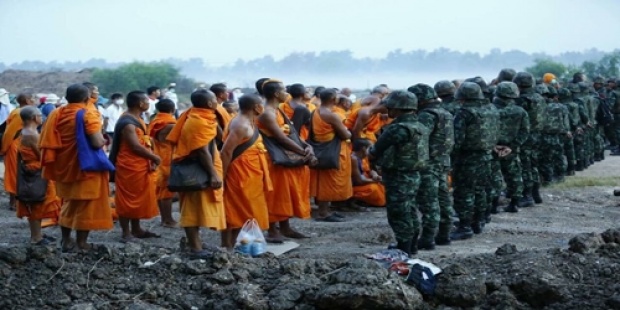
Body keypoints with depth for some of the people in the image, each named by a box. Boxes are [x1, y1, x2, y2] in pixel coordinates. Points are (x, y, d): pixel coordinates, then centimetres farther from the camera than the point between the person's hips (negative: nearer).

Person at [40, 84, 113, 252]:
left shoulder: (57, 114, 4)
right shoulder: (88, 115, -15)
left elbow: (47, 141, 7)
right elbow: (97, 142, -23)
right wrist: (103, 139, -2)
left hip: (64, 166, 6)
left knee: (69, 203, 21)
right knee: (85, 205, 4)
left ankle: (66, 240, 24)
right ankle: (81, 243, 6)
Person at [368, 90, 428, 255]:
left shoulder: (398, 129, -23)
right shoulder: (419, 127, 6)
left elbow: (375, 152, -16)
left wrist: (371, 152, 6)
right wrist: (379, 155, 12)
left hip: (398, 178, -10)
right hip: (413, 175, 10)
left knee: (399, 214, -1)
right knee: (409, 212, 20)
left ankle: (403, 250, 4)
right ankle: (411, 246, 32)